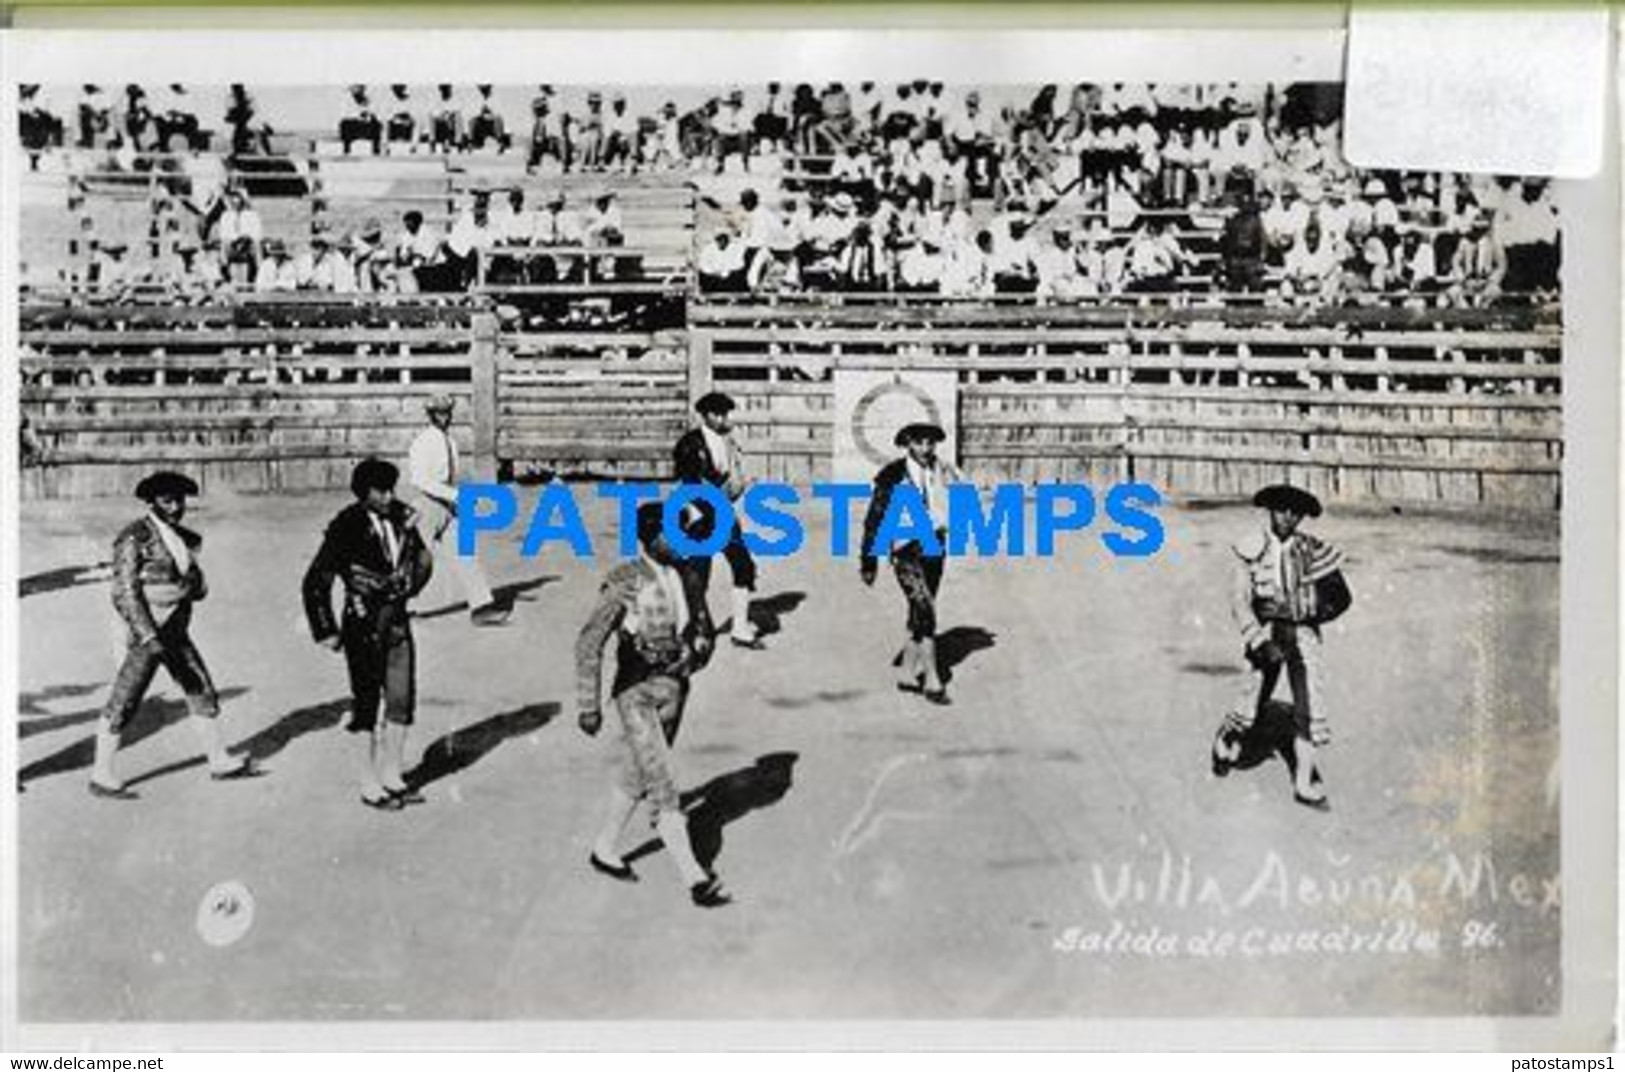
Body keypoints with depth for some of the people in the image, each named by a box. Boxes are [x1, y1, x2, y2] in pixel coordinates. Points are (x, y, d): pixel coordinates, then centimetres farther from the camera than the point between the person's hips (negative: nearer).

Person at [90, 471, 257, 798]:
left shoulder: (184, 538, 10)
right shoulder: (134, 538, -12)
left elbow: (200, 586, 10)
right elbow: (124, 594, -17)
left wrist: (179, 589, -13)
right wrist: (149, 637, -22)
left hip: (176, 633, 8)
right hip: (146, 633, -8)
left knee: (203, 693, 11)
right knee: (123, 703, -1)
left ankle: (220, 762, 23)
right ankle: (102, 777, 10)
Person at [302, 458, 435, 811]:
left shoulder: (401, 518, 0)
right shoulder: (347, 528, -15)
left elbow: (421, 557, 20)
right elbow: (315, 582, -13)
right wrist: (326, 632, -11)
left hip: (397, 620, 6)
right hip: (363, 626, -5)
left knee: (402, 699, 8)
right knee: (366, 705, 2)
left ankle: (392, 775, 23)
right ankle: (369, 786, 13)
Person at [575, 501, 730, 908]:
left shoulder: (682, 575, 3)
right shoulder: (624, 582, -15)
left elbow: (703, 627, 15)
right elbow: (589, 644, -12)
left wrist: (693, 656, -7)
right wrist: (589, 705, -12)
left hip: (674, 688, 6)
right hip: (637, 692, -6)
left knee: (637, 778, 18)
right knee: (664, 787, -8)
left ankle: (604, 850, 37)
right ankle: (695, 878, -4)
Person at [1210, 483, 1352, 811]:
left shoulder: (1312, 551, 2)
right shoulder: (1252, 548, -4)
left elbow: (1341, 597, 8)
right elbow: (1239, 601, -9)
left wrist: (1313, 615, -9)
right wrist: (1259, 640, -19)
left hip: (1303, 633, 2)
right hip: (1266, 631, -2)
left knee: (1310, 706, -4)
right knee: (1252, 703, -2)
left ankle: (1305, 786, 5)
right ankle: (1225, 743, 32)